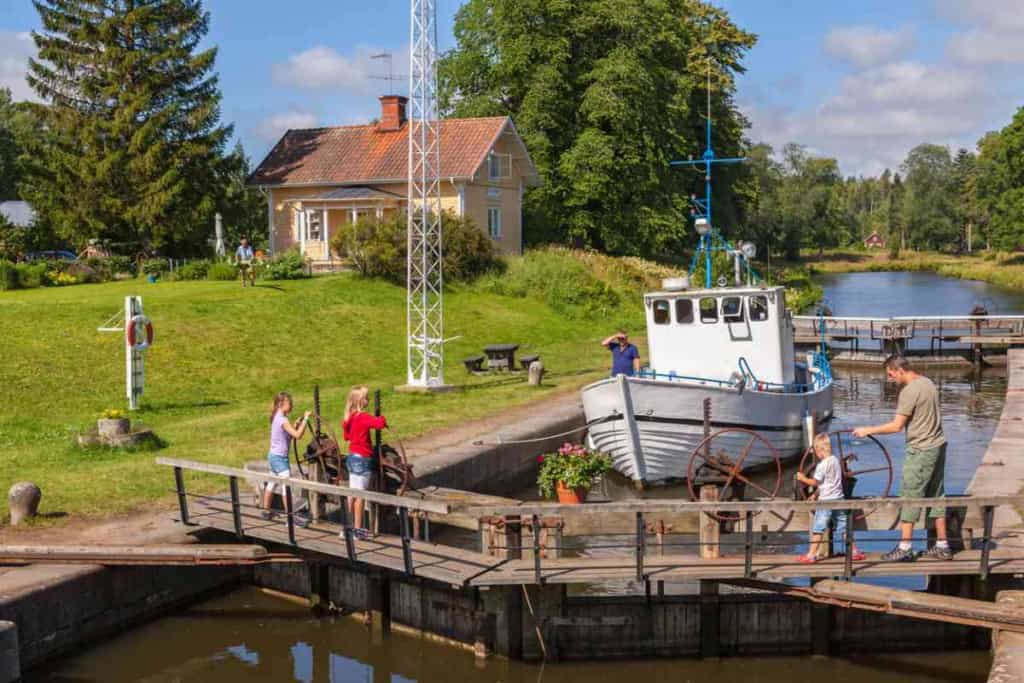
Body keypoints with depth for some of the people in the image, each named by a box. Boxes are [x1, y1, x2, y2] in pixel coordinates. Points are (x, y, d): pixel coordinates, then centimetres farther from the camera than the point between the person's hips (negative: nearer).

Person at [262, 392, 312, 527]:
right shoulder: (282, 420, -19)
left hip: (273, 455, 10)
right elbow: (298, 435, -27)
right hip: (280, 457, -10)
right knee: (287, 485, -10)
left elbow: (289, 435, 16)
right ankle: (290, 516, -11)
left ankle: (266, 511, 26)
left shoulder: (277, 418, 10)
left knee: (272, 483, 17)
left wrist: (295, 425, 3)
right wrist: (305, 419, -21)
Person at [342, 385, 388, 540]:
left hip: (352, 457, 8)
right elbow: (379, 423, -32)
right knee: (360, 495, -2)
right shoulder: (363, 417, -18)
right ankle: (358, 529, 2)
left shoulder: (349, 417, 7)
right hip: (363, 459, -8)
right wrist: (382, 418, -11)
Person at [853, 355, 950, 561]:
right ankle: (942, 546, 17)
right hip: (938, 445, 9)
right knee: (937, 495, 13)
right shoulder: (927, 382, 10)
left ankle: (905, 548, 0)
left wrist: (867, 430, -12)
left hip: (921, 450, -9)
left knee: (910, 496, -3)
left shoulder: (909, 391, -19)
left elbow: (897, 426, -19)